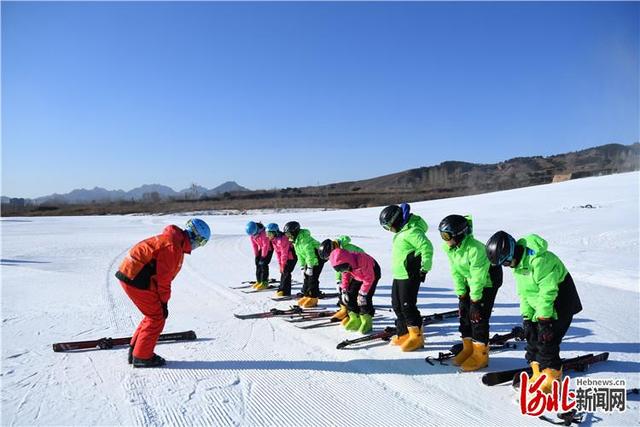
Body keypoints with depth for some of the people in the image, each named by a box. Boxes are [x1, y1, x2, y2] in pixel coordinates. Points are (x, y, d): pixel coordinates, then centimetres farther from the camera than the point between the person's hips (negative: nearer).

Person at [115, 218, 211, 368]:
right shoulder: (173, 246, -19)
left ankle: (135, 351, 26)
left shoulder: (177, 241, 14)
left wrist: (162, 301, 17)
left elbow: (164, 275, 18)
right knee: (157, 317, -1)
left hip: (130, 275, 10)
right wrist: (164, 302, -6)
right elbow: (163, 277, -16)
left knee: (154, 314, 17)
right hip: (135, 278, -10)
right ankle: (142, 357, 9)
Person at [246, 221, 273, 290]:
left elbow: (266, 245, -25)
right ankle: (259, 281, 14)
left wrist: (263, 256, -20)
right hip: (261, 248, 8)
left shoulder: (263, 233, -33)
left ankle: (264, 282, -10)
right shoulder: (251, 234, -11)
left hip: (269, 248, -8)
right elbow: (254, 244, 0)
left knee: (263, 263, -15)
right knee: (258, 263, 5)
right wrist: (256, 255, -1)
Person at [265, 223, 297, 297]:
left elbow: (284, 253, -23)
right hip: (286, 257, 9)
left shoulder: (282, 239, -28)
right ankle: (281, 289, 21)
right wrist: (280, 264, 3)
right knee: (283, 272, 11)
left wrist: (283, 265, -15)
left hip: (292, 256, -9)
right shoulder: (273, 240, 1)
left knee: (286, 272, -10)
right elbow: (277, 252, 6)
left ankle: (286, 291, -5)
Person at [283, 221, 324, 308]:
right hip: (309, 259, 10)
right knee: (306, 277, 10)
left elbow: (309, 253, -27)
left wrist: (309, 267, -25)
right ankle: (306, 296, 18)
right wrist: (302, 266, 6)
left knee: (312, 278, -9)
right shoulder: (295, 240, 5)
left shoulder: (304, 238, -26)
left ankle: (313, 298, -1)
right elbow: (300, 254, 11)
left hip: (317, 258, -10)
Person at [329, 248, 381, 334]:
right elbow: (345, 276, -3)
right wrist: (344, 291, -9)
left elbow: (369, 278, -31)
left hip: (372, 273, -7)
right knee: (350, 295, -2)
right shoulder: (344, 264, -22)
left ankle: (367, 323, -4)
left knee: (365, 298, -19)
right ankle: (355, 321, 11)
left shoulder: (362, 261, -42)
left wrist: (362, 293, -30)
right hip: (358, 276, 7)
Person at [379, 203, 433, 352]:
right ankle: (404, 334, 26)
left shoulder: (412, 231, -19)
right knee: (397, 305, 14)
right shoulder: (402, 231, 14)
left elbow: (427, 248, -25)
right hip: (399, 275, 11)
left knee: (407, 306, -5)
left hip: (409, 277, -10)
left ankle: (416, 337, 8)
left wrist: (424, 269, -19)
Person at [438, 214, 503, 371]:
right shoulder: (448, 247, -14)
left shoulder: (475, 248, -36)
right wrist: (461, 294, -6)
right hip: (469, 280, 7)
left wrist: (475, 300, -22)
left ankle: (480, 354, 3)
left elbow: (478, 277, -29)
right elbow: (456, 272, -5)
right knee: (464, 313, 6)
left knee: (478, 316, -9)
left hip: (488, 280, -7)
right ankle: (468, 349, 20)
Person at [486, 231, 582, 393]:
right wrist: (527, 316, 3)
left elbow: (548, 291, -28)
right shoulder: (517, 262, -1)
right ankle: (538, 376, 23)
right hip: (539, 306, 9)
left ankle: (552, 381, 4)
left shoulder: (539, 261, -31)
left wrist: (544, 320, -24)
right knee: (532, 338, 9)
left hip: (560, 304, -9)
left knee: (547, 340, -10)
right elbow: (523, 293, 7)